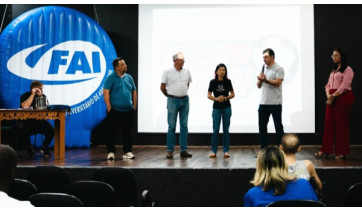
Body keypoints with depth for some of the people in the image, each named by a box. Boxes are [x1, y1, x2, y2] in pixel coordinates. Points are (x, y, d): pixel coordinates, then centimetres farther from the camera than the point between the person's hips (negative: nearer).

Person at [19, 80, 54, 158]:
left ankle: (45, 147, 4)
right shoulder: (25, 96, -1)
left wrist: (40, 95, -12)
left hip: (40, 121, 2)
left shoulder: (43, 96, 9)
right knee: (22, 130, -35)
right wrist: (33, 94, -17)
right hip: (27, 121, -2)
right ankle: (29, 149, -9)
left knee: (51, 130, -25)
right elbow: (25, 107, -21)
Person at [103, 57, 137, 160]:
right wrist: (109, 107, -14)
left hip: (128, 110, 5)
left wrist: (134, 105, 10)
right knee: (112, 132, 1)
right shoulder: (111, 78, -5)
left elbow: (134, 92, 16)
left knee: (127, 132, 9)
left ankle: (127, 151, 17)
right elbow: (105, 92, -10)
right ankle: (111, 152, 11)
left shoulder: (129, 77, 11)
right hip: (115, 110, -4)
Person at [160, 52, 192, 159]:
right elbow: (162, 87, 1)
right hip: (173, 101, -4)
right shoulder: (168, 72, -4)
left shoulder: (187, 72, 8)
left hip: (185, 100, 4)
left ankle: (183, 150, 10)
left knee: (184, 126, 5)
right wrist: (170, 96, 10)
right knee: (172, 126, -1)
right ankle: (170, 151, 5)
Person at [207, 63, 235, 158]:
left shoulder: (228, 81, 0)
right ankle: (213, 151, 6)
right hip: (216, 108, -1)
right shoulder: (213, 82, -2)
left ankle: (226, 151, 10)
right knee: (215, 130, -1)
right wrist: (216, 98, -18)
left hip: (226, 108, 1)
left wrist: (225, 98, -14)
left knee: (226, 130, 5)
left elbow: (232, 94, 4)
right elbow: (209, 95, -1)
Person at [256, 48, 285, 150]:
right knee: (262, 126, 6)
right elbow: (259, 86, 14)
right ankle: (263, 149, 14)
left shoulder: (279, 69, -3)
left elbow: (277, 83, -16)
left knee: (278, 126, 0)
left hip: (275, 103, -6)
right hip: (263, 103, 6)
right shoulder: (263, 69, 16)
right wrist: (260, 80, -6)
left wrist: (266, 80, -24)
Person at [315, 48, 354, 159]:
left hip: (343, 98, -7)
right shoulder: (334, 70, 21)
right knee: (329, 123, 4)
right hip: (331, 99, 7)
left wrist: (333, 96, -16)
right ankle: (325, 150, 8)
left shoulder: (347, 70, -4)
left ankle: (341, 152, 4)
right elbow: (328, 85, 15)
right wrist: (328, 95, -4)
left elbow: (344, 86, -14)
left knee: (341, 124, -3)